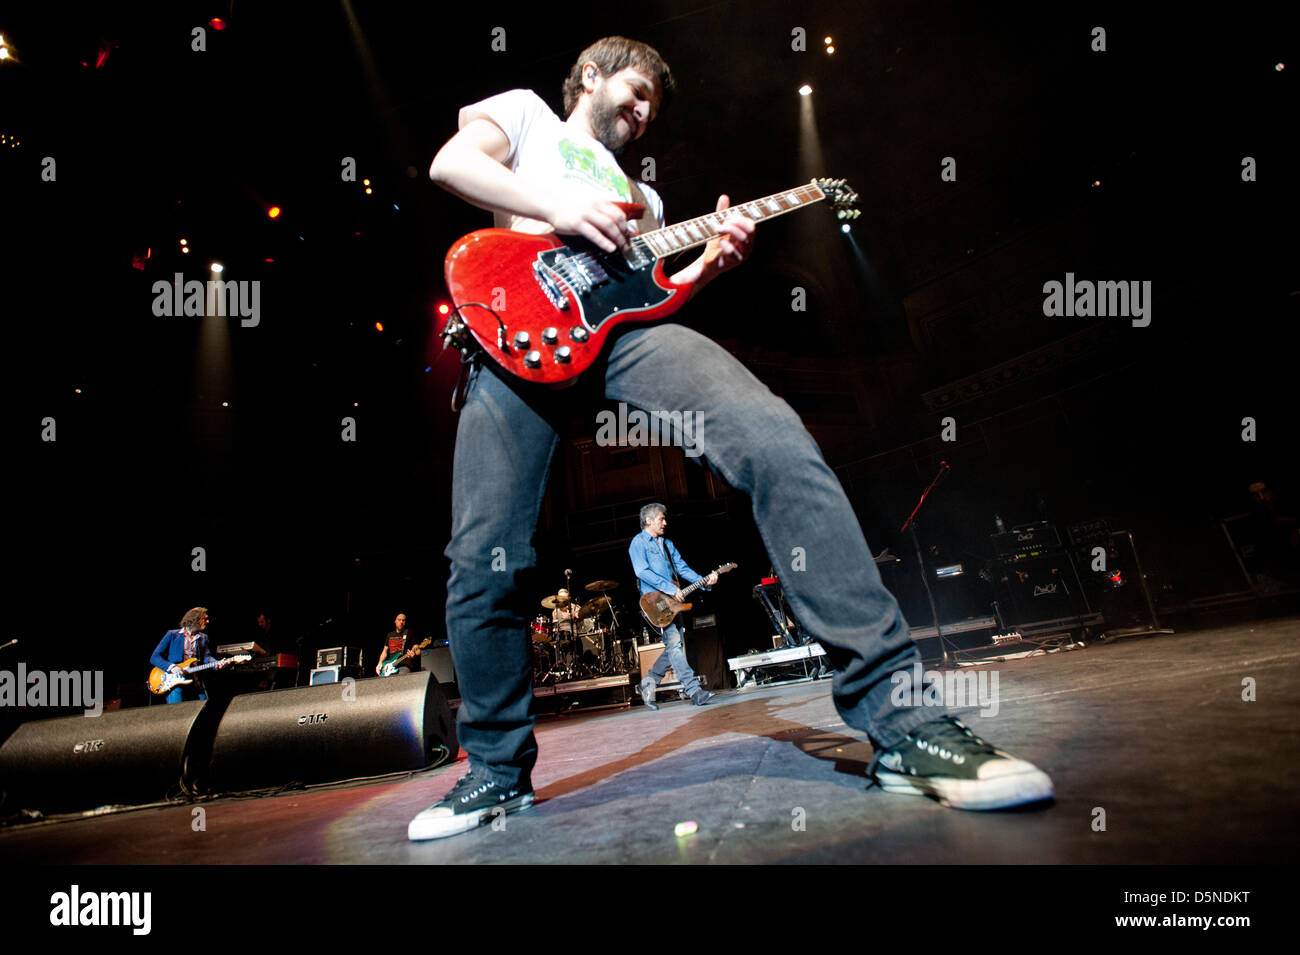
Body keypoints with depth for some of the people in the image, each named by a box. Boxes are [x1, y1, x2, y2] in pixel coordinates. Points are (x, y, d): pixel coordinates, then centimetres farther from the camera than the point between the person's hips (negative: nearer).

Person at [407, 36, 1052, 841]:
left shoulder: (639, 194, 41)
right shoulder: (524, 111, 31)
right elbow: (450, 164, 11)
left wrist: (708, 263, 12)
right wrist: (559, 209, -3)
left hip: (625, 325, 3)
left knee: (778, 442, -25)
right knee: (483, 564, -13)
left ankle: (902, 720, -25)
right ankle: (500, 771, 10)